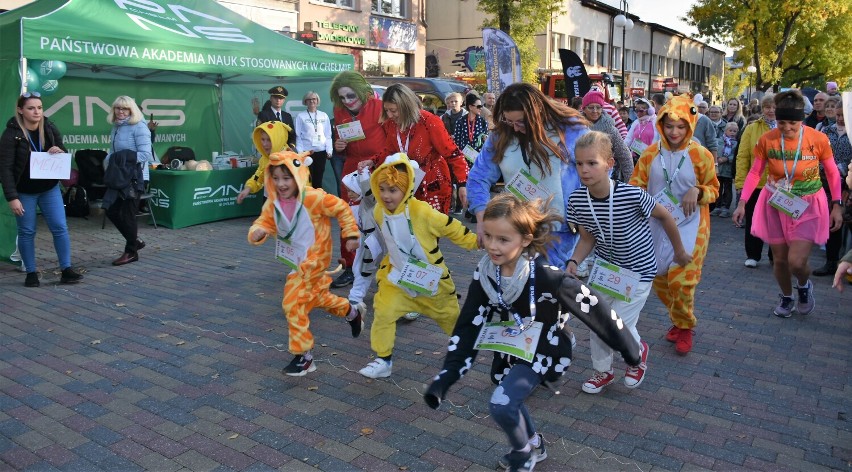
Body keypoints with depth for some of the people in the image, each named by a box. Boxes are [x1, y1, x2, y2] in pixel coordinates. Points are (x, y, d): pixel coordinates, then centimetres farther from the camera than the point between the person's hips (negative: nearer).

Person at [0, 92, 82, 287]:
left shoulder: (50, 129, -2)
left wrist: (60, 152, -16)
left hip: (50, 188, 3)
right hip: (24, 192, -3)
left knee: (60, 228, -1)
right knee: (26, 232, 5)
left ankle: (66, 269, 7)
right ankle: (31, 273, 16)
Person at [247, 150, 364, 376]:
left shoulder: (313, 197, -22)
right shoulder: (273, 203, -5)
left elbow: (341, 208, -13)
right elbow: (263, 222, -4)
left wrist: (351, 234, -9)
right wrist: (257, 233, -28)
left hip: (313, 260, -8)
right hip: (297, 261, 8)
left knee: (293, 304, -10)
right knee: (317, 296, 26)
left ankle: (303, 355, 3)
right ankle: (352, 311, 51)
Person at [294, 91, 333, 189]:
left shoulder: (324, 116, 8)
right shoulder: (300, 116, 3)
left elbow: (328, 135, 8)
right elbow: (298, 136, 1)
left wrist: (329, 150, 0)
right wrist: (300, 152, -7)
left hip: (321, 152, 2)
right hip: (306, 152, -2)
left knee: (318, 179, 7)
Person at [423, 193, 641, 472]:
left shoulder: (545, 275, -31)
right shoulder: (484, 273, -14)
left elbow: (593, 307, -21)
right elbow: (468, 327, -12)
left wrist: (628, 348, -11)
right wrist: (445, 377, -20)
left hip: (545, 349, -6)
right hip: (510, 350, 6)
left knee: (501, 404, -18)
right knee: (509, 402, 21)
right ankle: (534, 446, 52)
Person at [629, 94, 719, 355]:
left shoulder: (701, 155, -6)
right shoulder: (651, 153, 0)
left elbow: (713, 189, 1)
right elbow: (636, 186, 1)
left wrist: (698, 191, -20)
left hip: (689, 227, -3)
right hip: (657, 226, 4)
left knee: (681, 281, -8)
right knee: (660, 279, 11)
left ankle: (685, 327, 19)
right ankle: (679, 320, 37)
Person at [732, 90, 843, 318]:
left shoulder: (819, 139, -12)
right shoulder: (766, 140, -10)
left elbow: (832, 172, 0)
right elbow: (755, 172, 1)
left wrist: (837, 205, -2)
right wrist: (742, 203, -4)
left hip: (807, 206, -2)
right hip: (776, 204, 2)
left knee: (796, 262, -12)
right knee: (780, 259, 9)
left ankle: (804, 285, 24)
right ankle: (786, 297, 38)